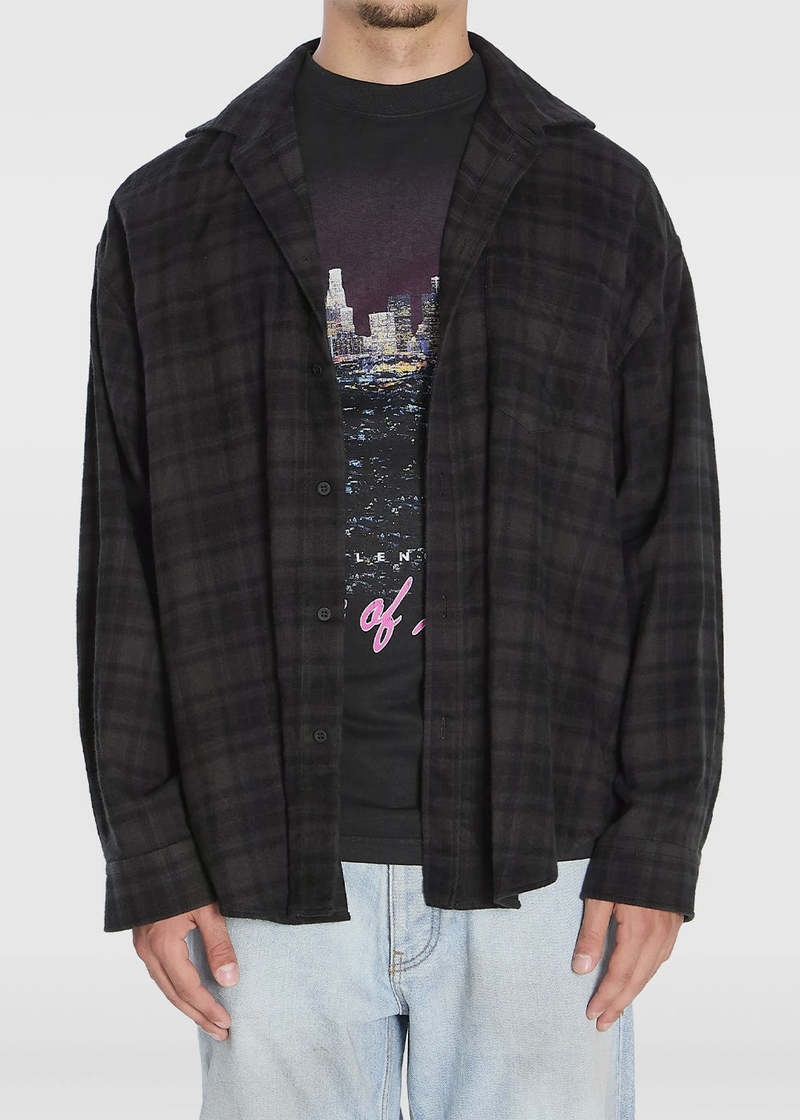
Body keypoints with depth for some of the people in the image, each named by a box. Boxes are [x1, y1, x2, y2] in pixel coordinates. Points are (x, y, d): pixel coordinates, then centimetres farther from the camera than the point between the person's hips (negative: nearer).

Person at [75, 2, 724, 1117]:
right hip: (274, 873, 1)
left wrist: (659, 845, -2)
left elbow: (671, 543, 3)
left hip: (535, 858, 0)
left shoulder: (604, 198, 6)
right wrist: (148, 856, 0)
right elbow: (123, 556, 6)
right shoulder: (165, 211, 7)